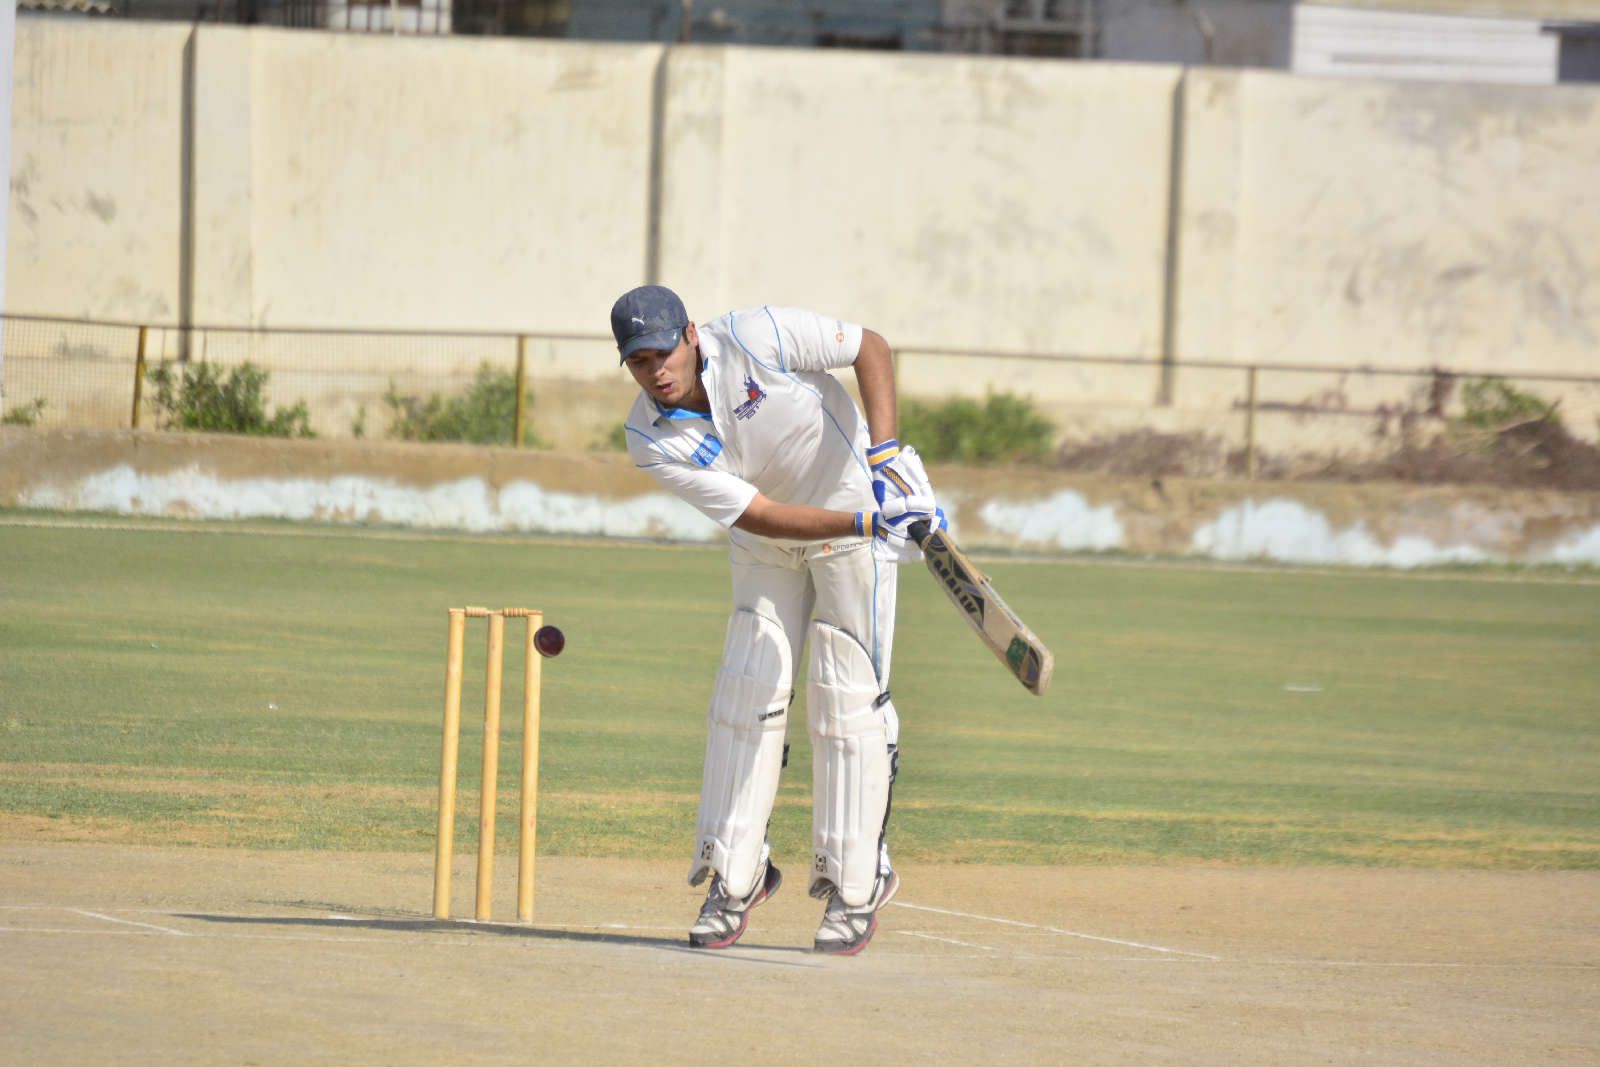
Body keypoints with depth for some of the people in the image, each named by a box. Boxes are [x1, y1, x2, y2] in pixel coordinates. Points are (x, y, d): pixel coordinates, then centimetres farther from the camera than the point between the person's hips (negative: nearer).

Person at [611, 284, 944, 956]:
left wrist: (884, 451, -30)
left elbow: (870, 348, -15)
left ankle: (856, 885, 1)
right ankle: (736, 876, 7)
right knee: (747, 690, -3)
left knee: (846, 697, -6)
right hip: (766, 546, 3)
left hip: (857, 504, -3)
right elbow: (761, 515, -27)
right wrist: (866, 522, -39)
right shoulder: (650, 441, -21)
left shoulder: (757, 339, -27)